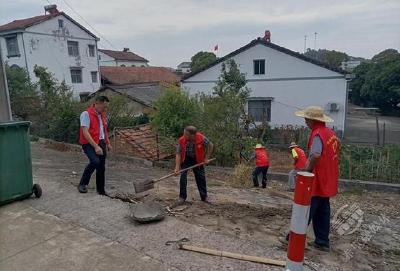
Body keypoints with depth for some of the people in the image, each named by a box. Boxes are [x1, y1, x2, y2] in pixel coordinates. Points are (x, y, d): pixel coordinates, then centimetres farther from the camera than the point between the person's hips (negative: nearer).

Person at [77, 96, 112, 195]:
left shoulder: (102, 114, 13)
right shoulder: (86, 114, -12)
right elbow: (85, 132, -20)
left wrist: (108, 143, 20)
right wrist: (95, 146, -25)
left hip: (101, 143, 7)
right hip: (89, 144, -7)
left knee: (101, 167, 9)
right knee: (95, 161, -28)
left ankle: (101, 190, 22)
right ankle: (82, 184, -9)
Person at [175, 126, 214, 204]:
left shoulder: (201, 138, -29)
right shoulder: (181, 140, -28)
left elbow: (211, 146, -12)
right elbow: (178, 154, -21)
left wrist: (206, 158, -9)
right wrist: (177, 167, -28)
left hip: (197, 159, 1)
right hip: (185, 159, 0)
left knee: (201, 177, 6)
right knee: (183, 176, -13)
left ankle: (204, 196, 21)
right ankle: (182, 197, 0)